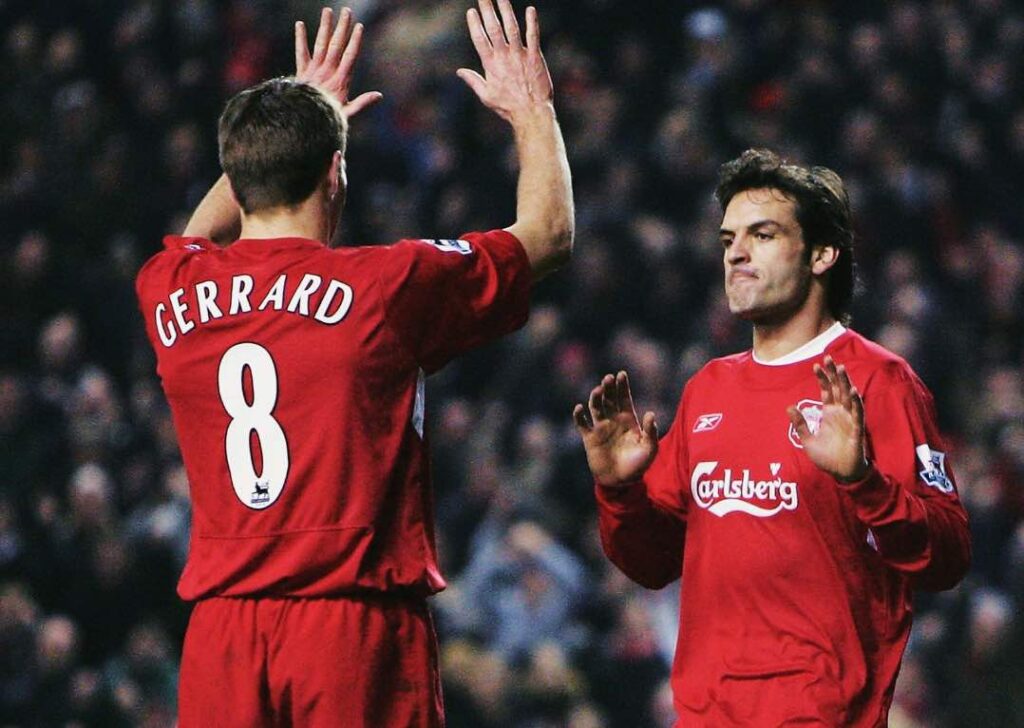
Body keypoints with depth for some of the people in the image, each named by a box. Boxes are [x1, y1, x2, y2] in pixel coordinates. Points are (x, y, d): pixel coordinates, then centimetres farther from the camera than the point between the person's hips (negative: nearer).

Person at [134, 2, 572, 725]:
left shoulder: (172, 295, 6)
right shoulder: (388, 286, -5)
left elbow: (200, 237, 34)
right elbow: (549, 233, 11)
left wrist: (291, 121, 41)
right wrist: (532, 109, 26)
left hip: (221, 636, 4)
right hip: (358, 631, -4)